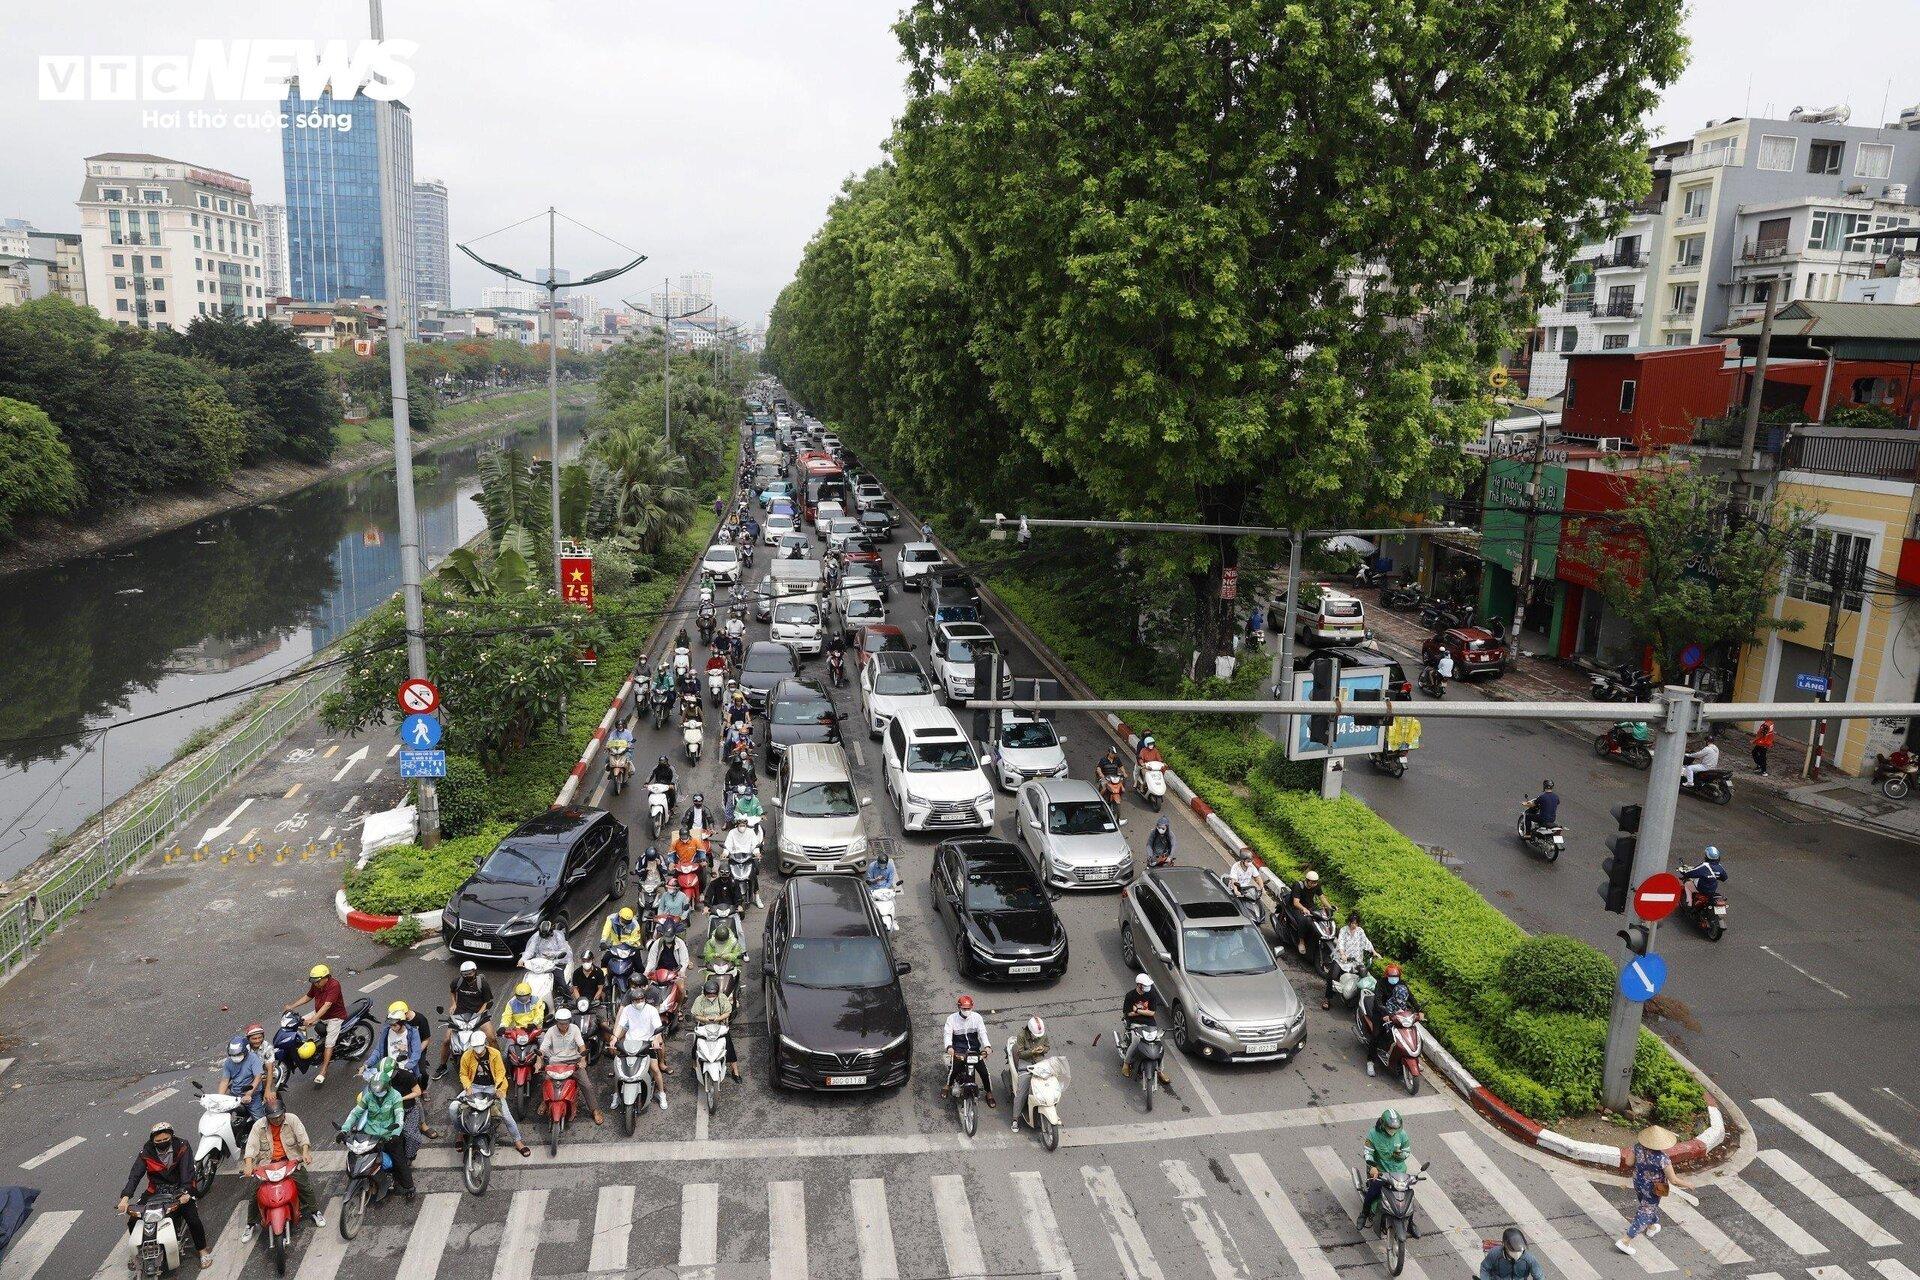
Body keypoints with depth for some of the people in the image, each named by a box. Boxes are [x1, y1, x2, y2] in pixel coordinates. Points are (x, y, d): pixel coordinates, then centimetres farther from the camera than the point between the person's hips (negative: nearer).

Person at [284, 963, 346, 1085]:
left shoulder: (334, 985, -29)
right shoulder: (316, 985, -5)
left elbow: (327, 1005, -36)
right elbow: (308, 997, 13)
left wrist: (313, 1019, -42)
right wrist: (292, 1006, 4)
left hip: (335, 1016, -8)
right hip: (319, 1013, 8)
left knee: (329, 1043, -16)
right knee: (300, 1022, -4)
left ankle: (323, 1072, -16)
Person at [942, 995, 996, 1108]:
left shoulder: (976, 1017, 0)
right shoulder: (952, 1018, -4)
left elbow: (982, 1032, -10)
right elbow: (947, 1033, -14)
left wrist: (987, 1046, -28)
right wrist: (949, 1047, -34)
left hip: (974, 1049, 1)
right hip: (958, 1050, -1)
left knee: (984, 1071, -9)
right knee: (953, 1069, -21)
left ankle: (989, 1093, 15)